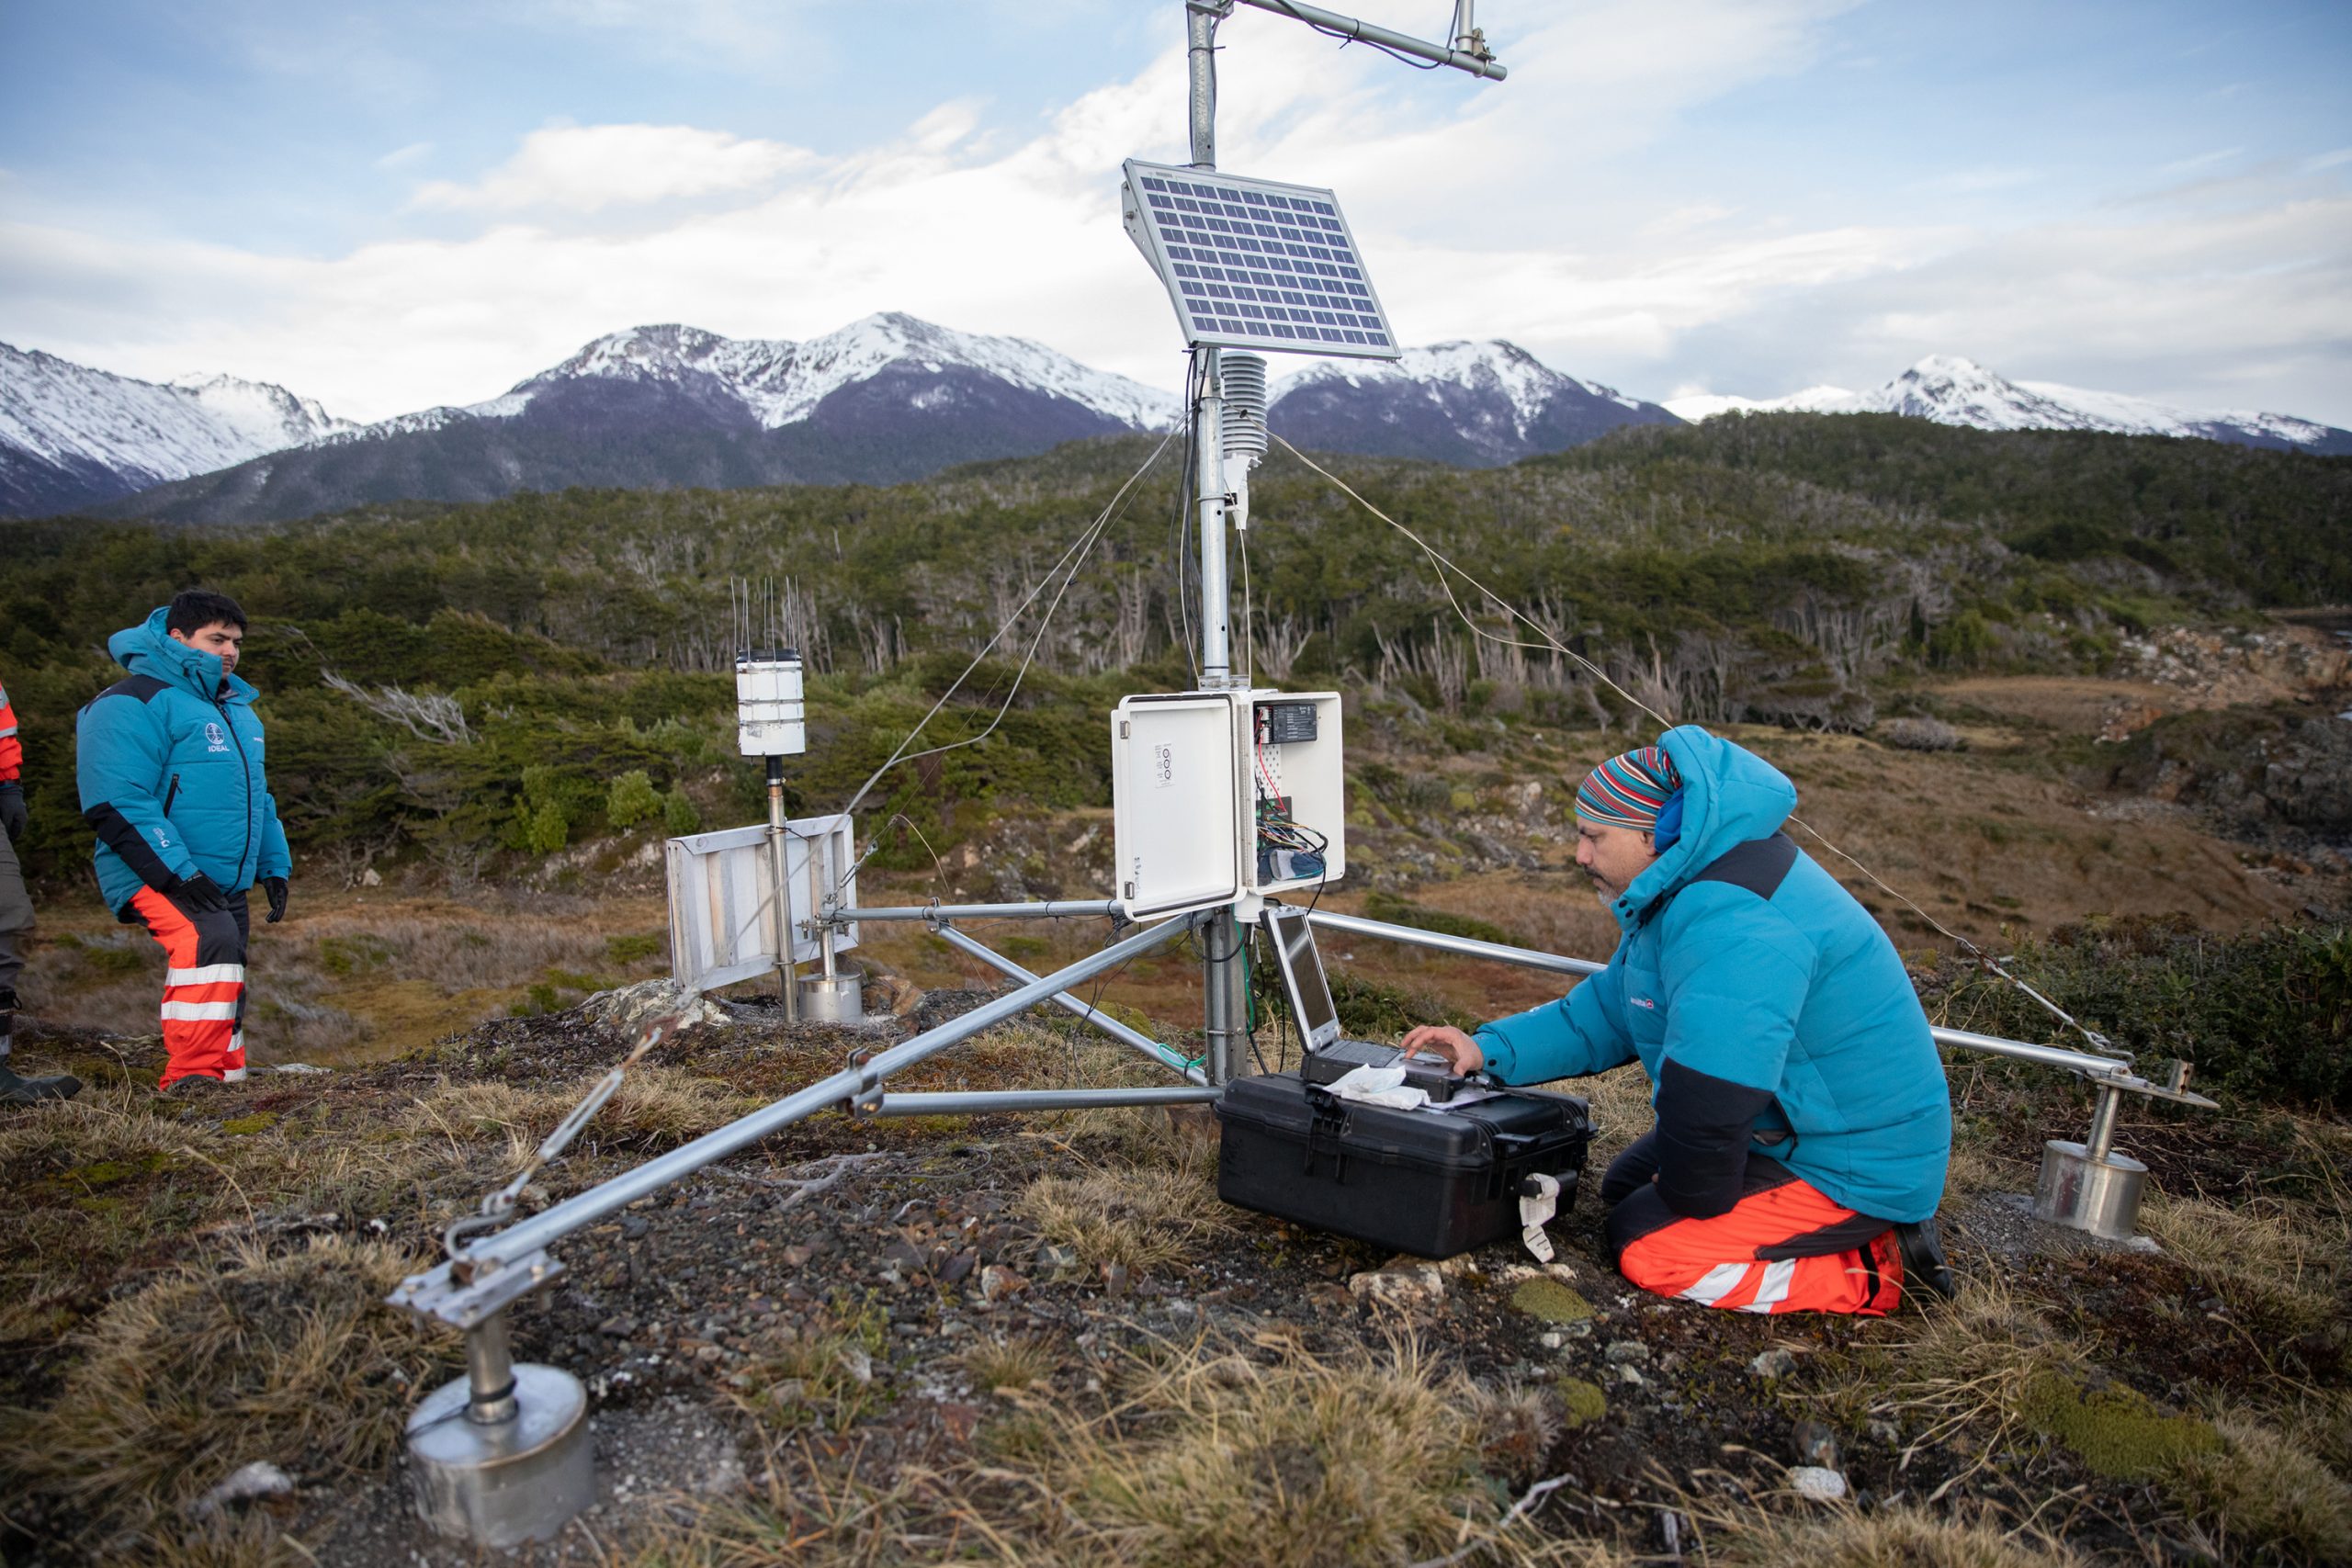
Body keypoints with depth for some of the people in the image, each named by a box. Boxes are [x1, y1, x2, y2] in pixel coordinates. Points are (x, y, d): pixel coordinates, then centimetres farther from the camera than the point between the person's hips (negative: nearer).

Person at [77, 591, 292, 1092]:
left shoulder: (236, 707, 19)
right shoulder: (134, 703, -10)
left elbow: (257, 796, 28)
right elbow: (118, 804, -19)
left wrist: (274, 865, 20)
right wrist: (178, 872, -25)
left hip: (227, 882, 9)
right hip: (155, 876, -9)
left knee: (227, 982, 15)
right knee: (211, 938, -32)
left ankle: (226, 1076, 30)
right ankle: (192, 1074, -28)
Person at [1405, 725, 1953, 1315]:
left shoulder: (1733, 924, -31)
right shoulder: (1686, 890, 5)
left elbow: (1708, 1098, -32)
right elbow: (1606, 1013, 11)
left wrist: (1688, 1199, -13)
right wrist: (1490, 1050, 0)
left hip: (1856, 1170, -10)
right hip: (1799, 1130, 11)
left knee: (1648, 1247, -13)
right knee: (1625, 1187, 18)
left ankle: (1877, 1269, -2)